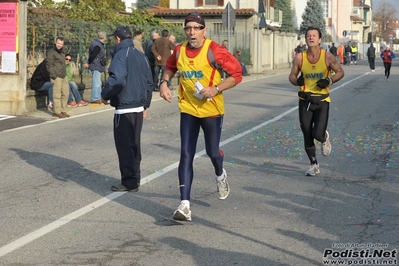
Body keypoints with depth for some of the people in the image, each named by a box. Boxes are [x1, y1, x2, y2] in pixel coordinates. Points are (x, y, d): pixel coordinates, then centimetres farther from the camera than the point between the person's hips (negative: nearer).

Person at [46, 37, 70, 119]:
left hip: (64, 76, 9)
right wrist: (54, 75, -16)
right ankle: (57, 112, -3)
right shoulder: (51, 53, -8)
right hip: (56, 77, -9)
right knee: (57, 95, -7)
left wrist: (65, 73, 17)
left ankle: (62, 110, 17)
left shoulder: (61, 52, 18)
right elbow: (49, 65, -12)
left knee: (65, 93, 9)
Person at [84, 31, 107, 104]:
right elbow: (93, 55, -23)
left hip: (98, 67, 11)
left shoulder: (99, 44, 13)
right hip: (96, 67, -11)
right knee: (96, 83, -8)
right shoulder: (97, 46, -20)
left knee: (99, 83, 18)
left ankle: (98, 97, 27)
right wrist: (88, 64, -11)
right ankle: (95, 99, -5)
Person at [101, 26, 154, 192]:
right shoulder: (141, 56, 12)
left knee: (124, 146, -1)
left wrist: (105, 95, -11)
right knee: (134, 145, 15)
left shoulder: (121, 55, -12)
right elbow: (149, 83, 15)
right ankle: (134, 179, 21)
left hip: (124, 109, -8)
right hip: (139, 108, 8)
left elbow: (117, 80, -26)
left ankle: (129, 182, 1)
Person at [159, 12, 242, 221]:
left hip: (211, 110, -3)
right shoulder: (179, 51, -1)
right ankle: (185, 205, -7)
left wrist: (216, 89, -23)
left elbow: (237, 74, -13)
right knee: (186, 155, -5)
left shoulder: (214, 51, -16)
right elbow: (170, 67, 21)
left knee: (212, 152, 10)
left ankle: (220, 175, 48)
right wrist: (164, 82, 3)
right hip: (188, 109, 3)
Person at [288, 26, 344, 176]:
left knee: (318, 134, -14)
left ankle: (325, 138, 25)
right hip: (305, 100, 2)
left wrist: (329, 81, -15)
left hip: (322, 100, -2)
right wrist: (297, 81, -17)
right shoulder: (300, 58, -4)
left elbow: (340, 72, 3)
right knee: (307, 136, 5)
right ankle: (314, 165, 23)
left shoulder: (327, 57, -8)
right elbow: (292, 76, 6)